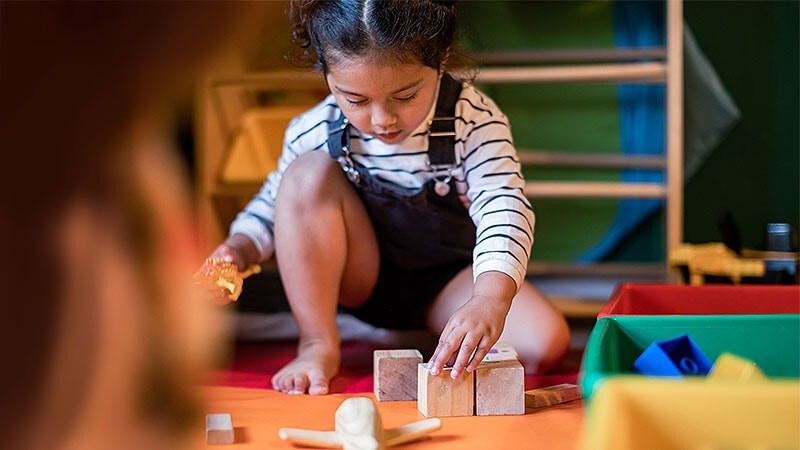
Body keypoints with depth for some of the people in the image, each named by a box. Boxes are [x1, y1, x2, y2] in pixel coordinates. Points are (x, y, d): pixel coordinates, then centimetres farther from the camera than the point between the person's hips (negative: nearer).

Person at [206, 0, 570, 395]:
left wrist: (491, 298, -54)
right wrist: (239, 247, -19)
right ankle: (318, 345, -20)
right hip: (361, 278, 2)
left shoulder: (474, 120, -23)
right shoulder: (313, 132, -17)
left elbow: (503, 208, -35)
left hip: (450, 279, -1)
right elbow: (275, 202, 2)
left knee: (546, 343, -27)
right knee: (310, 171, -26)